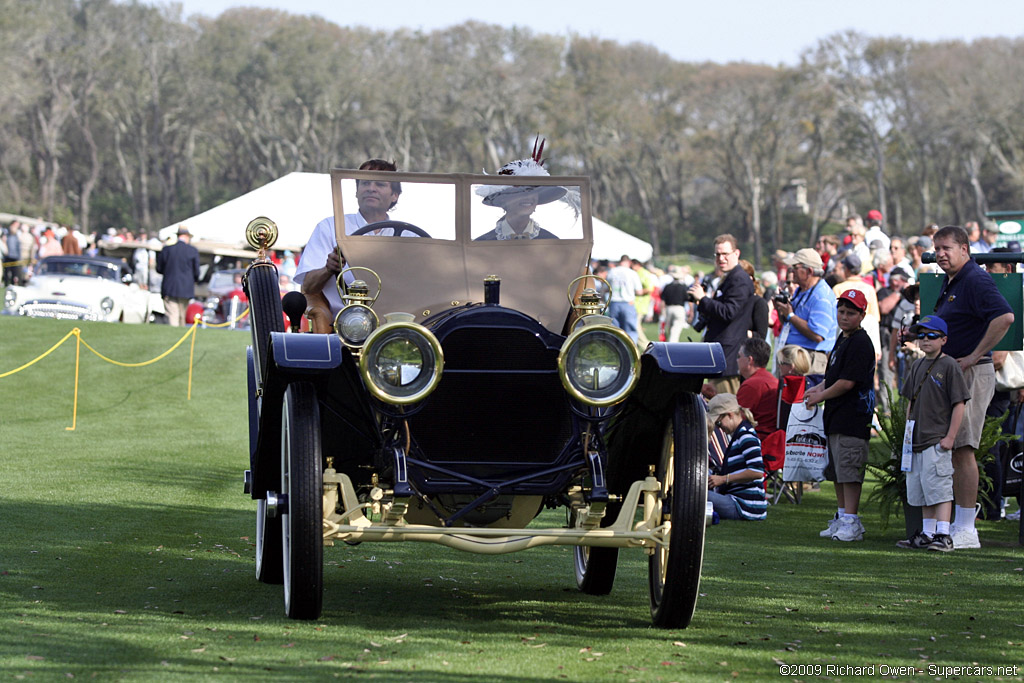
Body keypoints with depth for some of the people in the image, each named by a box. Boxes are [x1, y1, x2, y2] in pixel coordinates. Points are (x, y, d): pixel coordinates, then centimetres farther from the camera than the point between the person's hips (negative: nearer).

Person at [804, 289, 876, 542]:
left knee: (849, 470, -10)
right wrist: (819, 388, 14)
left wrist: (821, 396, -8)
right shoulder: (843, 339, 17)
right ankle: (841, 518, 22)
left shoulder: (860, 343, -15)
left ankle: (851, 522, -8)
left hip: (853, 416, -10)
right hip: (836, 417, 10)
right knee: (836, 469, 15)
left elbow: (848, 382, -19)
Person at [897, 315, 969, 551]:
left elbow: (958, 404, -10)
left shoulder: (949, 366, -7)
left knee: (939, 488, -13)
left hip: (938, 441, -8)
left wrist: (950, 437, -14)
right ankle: (927, 534, 20)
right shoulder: (918, 366, 16)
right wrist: (908, 430, 17)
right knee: (920, 489, 12)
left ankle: (943, 535, -14)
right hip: (916, 441, 8)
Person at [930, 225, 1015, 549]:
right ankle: (959, 524, 16)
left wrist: (974, 357, -23)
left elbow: (1004, 317, -28)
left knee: (962, 449, -10)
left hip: (971, 375, -10)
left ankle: (966, 530, -9)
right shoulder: (948, 282, 17)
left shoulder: (976, 280, -14)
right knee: (952, 450, 11)